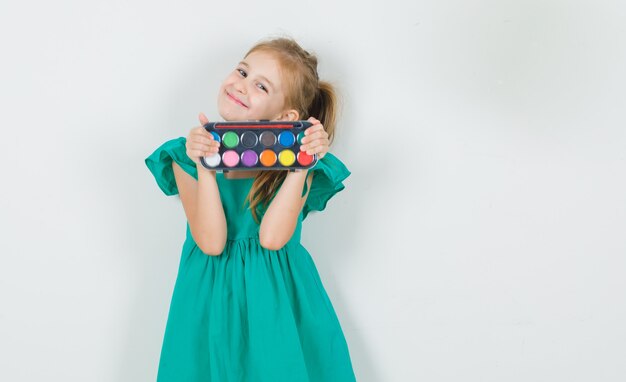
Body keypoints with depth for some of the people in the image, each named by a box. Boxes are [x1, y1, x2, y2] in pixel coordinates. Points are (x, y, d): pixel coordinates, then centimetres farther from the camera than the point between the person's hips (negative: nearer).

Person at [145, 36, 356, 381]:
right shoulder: (188, 155, -4)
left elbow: (271, 238, -19)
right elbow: (211, 243, -15)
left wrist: (301, 166, -23)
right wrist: (204, 167, -22)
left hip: (278, 299, 0)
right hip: (211, 300, 1)